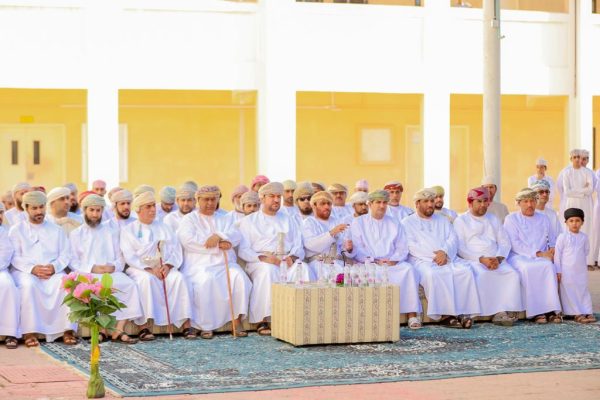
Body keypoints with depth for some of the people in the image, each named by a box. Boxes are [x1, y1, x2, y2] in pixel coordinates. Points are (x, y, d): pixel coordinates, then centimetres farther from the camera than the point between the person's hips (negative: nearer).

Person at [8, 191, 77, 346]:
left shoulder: (56, 230, 19)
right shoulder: (17, 230, 12)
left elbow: (65, 253, 9)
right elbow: (15, 257, 1)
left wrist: (55, 267, -13)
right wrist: (32, 268, -17)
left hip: (53, 272, 2)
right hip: (25, 272, -2)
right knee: (28, 285, -37)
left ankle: (67, 330, -31)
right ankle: (29, 332, -36)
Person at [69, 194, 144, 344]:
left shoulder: (110, 233, 25)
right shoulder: (75, 234, 17)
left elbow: (120, 258, 16)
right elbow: (73, 261, 4)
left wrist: (113, 267, -7)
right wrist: (92, 268, -12)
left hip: (111, 273, 3)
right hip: (87, 274, -2)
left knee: (130, 285, -29)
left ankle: (118, 330, -32)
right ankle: (102, 329, -29)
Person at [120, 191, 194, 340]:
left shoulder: (163, 228, 20)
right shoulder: (129, 230, 9)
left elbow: (176, 250, 10)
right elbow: (130, 256, -3)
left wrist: (168, 265, -11)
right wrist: (149, 269, -16)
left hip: (164, 268, 3)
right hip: (140, 268, -3)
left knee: (178, 278, -29)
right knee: (147, 279, -36)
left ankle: (185, 324, -33)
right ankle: (145, 326, -38)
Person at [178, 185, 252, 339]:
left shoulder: (225, 220, 25)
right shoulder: (189, 219, 14)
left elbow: (235, 236, 7)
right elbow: (188, 239, -6)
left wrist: (219, 236, -15)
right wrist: (219, 245, -8)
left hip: (224, 263, 3)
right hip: (199, 264, -3)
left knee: (240, 278, -28)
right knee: (206, 280, -36)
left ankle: (238, 321, -25)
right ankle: (205, 326, -30)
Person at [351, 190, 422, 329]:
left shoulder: (394, 223, 21)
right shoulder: (358, 222, 13)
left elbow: (402, 248, 13)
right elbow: (357, 249, 2)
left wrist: (393, 260, -8)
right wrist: (374, 260, -11)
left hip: (392, 263, 2)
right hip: (369, 263, -2)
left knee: (408, 269, -29)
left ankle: (412, 314, -33)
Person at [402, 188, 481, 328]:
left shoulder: (443, 221, 26)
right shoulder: (408, 222, 13)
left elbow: (453, 239, 12)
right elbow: (411, 246, -2)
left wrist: (444, 252, -12)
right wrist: (434, 256, -14)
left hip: (447, 258, 4)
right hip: (422, 260, -4)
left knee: (465, 271, -27)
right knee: (432, 274, -38)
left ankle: (463, 312, -31)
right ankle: (445, 315, -37)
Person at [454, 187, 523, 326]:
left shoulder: (493, 220, 24)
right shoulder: (461, 221, 10)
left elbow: (505, 242, 16)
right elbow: (460, 248, -2)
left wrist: (498, 258, -6)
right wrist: (482, 259, -14)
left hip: (496, 260, 4)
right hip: (472, 260, -4)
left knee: (513, 274, -25)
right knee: (483, 274, -37)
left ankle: (505, 310, -33)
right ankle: (498, 312, -35)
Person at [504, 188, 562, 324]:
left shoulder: (543, 219, 21)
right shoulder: (511, 219, 7)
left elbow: (552, 241, 22)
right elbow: (514, 244, -6)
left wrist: (552, 250, -4)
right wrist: (538, 253, -13)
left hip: (541, 258, 3)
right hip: (518, 257, -3)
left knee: (548, 266, -32)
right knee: (527, 268, -37)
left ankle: (551, 310, -36)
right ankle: (536, 312, -36)